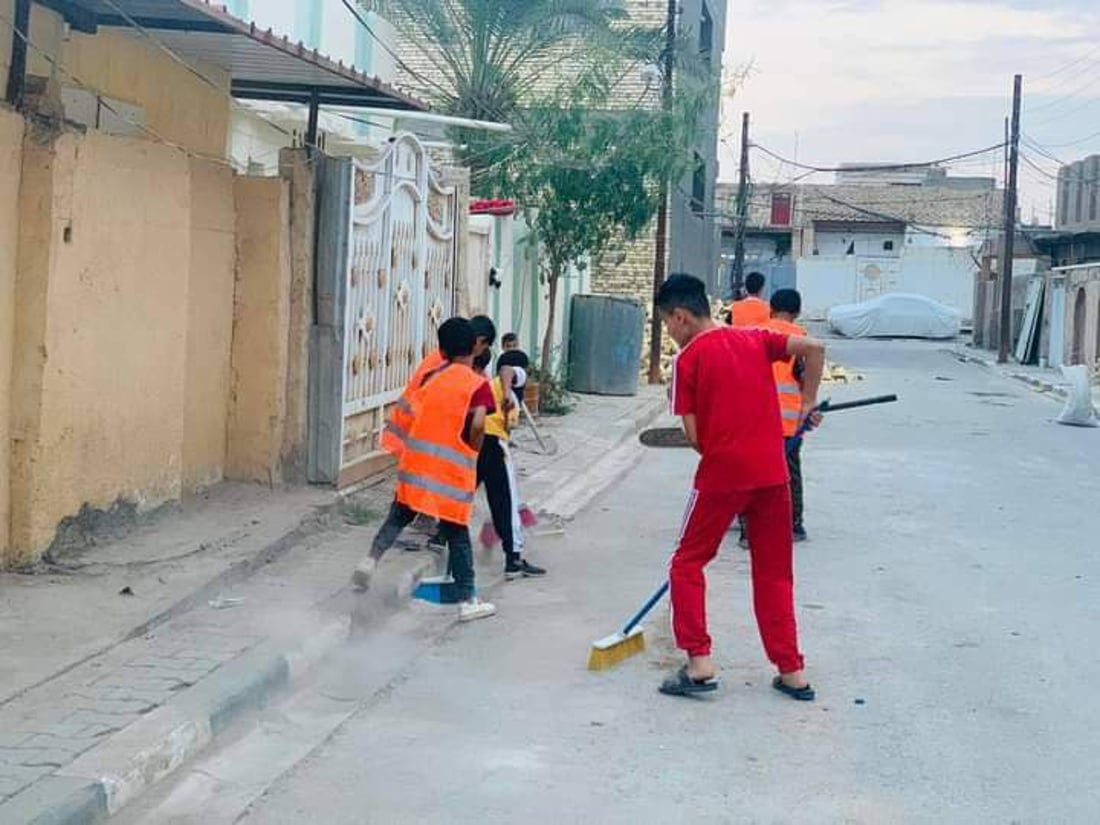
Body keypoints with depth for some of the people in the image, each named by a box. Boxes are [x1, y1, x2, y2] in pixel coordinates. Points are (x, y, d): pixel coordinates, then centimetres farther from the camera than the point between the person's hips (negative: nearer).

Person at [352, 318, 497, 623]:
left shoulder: (431, 378, 9)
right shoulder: (478, 384, -5)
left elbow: (412, 413, 9)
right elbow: (477, 425, -17)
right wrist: (472, 452, -1)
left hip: (417, 460, 3)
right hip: (454, 468, -3)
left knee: (400, 515, 19)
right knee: (457, 533, 4)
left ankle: (372, 558, -2)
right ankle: (468, 601, 9)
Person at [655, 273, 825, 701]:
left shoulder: (688, 359, -4)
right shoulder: (754, 338, 9)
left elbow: (694, 435, -7)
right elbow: (813, 348, -1)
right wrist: (808, 402, 7)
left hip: (721, 473, -5)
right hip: (772, 472, 5)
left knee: (688, 564, 11)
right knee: (774, 573, 13)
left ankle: (699, 662, 1)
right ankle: (791, 671, 14)